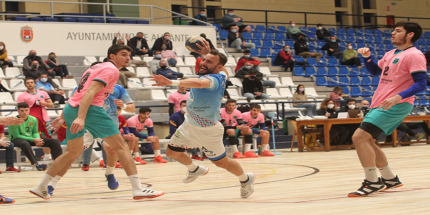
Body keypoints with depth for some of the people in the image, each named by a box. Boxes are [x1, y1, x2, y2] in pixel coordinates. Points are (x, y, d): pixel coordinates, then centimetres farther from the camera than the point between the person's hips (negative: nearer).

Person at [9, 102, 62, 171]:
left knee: (55, 141, -7)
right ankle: (35, 164, -48)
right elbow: (17, 136, -17)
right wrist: (33, 140, -23)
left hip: (31, 139, 6)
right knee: (25, 144, -46)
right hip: (17, 140, -6)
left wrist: (38, 139, -15)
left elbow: (35, 132, 11)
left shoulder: (33, 119, 3)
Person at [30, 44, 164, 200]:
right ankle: (138, 189, -13)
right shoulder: (111, 69, -4)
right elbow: (90, 92, -17)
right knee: (121, 146, -6)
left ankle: (41, 187, 24)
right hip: (90, 108, -9)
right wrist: (80, 118, -27)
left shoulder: (97, 67, 26)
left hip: (70, 108, 9)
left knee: (73, 152, 22)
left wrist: (63, 118, 26)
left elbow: (79, 93, 25)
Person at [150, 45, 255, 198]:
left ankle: (246, 179, 38)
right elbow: (223, 69, 15)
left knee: (222, 162, 10)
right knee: (172, 152, 14)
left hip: (208, 131, -8)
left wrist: (172, 82, -68)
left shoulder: (212, 79, -35)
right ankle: (195, 170, 42)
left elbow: (199, 83, -59)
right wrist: (207, 53, 4)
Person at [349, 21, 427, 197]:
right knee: (366, 141, 15)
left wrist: (398, 97, -31)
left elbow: (421, 84, -19)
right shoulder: (390, 54, 16)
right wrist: (367, 57, 12)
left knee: (359, 137, -18)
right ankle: (390, 179, 26)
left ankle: (372, 182, -10)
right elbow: (375, 71, 31)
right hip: (379, 104, 10)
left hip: (395, 106, -10)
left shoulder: (414, 55, -11)